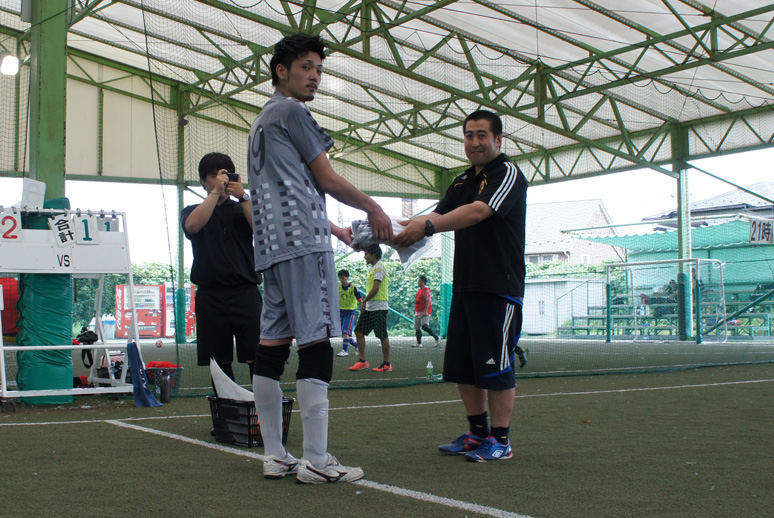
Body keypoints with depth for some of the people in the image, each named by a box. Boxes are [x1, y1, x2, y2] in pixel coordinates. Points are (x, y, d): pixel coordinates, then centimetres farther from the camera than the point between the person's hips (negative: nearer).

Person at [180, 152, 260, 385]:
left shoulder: (243, 209, 17)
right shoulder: (193, 211, 16)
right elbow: (192, 225, -9)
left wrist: (243, 196, -7)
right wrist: (216, 191, -8)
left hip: (245, 293, 0)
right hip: (211, 295, 0)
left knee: (256, 357, -10)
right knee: (220, 361, 2)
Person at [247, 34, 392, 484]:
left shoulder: (262, 122, 27)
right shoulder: (293, 111, -2)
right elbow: (327, 180, -3)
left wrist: (335, 229, 30)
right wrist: (373, 209, 9)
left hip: (271, 245, 10)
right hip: (303, 243, -10)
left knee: (274, 342, 6)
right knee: (316, 342, -11)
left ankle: (275, 455, 9)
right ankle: (315, 460, -12)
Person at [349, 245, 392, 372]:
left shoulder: (379, 267, -12)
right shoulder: (373, 268, 18)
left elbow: (375, 289, -19)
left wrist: (364, 301, -9)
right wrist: (365, 302, 12)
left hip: (379, 307, -10)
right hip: (369, 308, 10)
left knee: (382, 335, -3)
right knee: (359, 332, 5)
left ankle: (387, 364, 4)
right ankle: (362, 361, 9)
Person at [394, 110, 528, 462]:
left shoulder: (508, 175, -7)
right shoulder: (462, 183, 19)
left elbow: (479, 211, -23)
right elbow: (441, 214, 8)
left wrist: (426, 226, -34)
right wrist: (406, 226, -14)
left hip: (499, 287, -8)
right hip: (464, 286, 8)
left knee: (495, 366, -4)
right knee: (461, 365, 10)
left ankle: (500, 440, 5)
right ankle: (477, 433, 21)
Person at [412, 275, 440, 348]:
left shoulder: (426, 290, -11)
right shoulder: (419, 290, 19)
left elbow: (428, 301, -20)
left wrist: (425, 311, -27)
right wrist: (416, 311, 24)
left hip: (424, 313, -10)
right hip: (418, 313, 10)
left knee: (425, 327, -20)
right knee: (417, 328, 8)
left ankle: (436, 338, -8)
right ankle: (419, 343, 13)